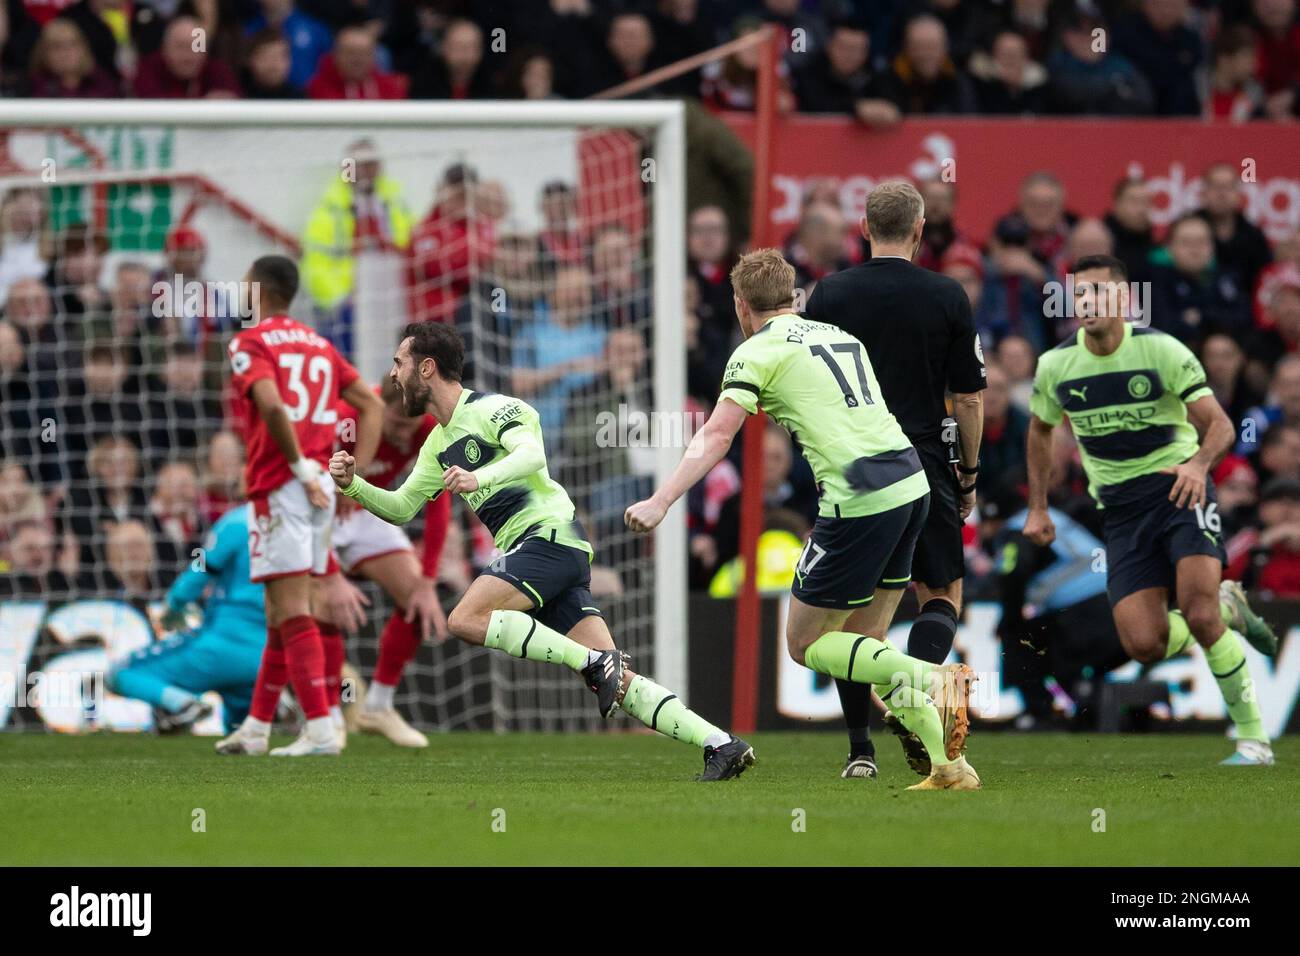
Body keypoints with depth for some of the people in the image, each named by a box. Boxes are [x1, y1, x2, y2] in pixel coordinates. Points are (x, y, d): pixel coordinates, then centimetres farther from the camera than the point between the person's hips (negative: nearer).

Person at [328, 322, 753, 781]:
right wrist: (353, 485, 10)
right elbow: (401, 508, 27)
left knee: (466, 619, -24)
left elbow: (532, 454, -23)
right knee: (617, 682, -3)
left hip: (551, 534, -9)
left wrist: (479, 478, -40)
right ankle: (721, 743, -10)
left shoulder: (491, 409, -6)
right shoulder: (439, 443, 22)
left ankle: (595, 662, -22)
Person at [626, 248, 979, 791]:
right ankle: (948, 766, 7)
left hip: (860, 501, -7)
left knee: (805, 644, 6)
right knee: (864, 645, 17)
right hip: (911, 481, 7)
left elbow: (716, 437, -9)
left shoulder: (757, 352, 0)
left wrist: (661, 501, -13)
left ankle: (933, 679, -15)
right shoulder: (839, 335, 21)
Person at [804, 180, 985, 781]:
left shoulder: (829, 294, 0)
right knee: (941, 596, 12)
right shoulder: (947, 297, -3)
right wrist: (969, 475, 11)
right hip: (924, 471, -1)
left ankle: (859, 748, 7)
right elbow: (969, 398, 0)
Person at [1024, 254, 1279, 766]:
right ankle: (1227, 610, 22)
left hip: (1180, 489, -4)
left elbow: (1219, 424, -13)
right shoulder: (1055, 366, -1)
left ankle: (1253, 738, -7)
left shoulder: (1162, 350, -12)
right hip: (1121, 509, 4)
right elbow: (1040, 429, 19)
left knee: (1199, 617, -24)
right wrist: (1037, 508, 14)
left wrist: (1199, 462, -35)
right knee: (1145, 644, -11)